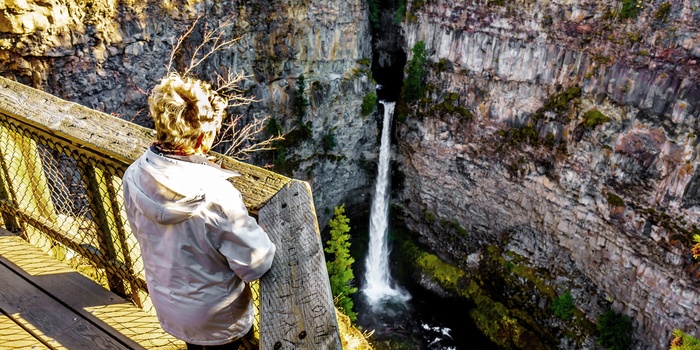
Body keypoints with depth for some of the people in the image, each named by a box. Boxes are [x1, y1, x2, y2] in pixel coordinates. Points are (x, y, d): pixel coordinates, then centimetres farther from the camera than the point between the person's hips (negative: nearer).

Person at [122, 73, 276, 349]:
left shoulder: (134, 176, -21)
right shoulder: (217, 195, -39)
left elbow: (139, 228, -1)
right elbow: (255, 264, -27)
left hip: (166, 306, 5)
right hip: (216, 318, -5)